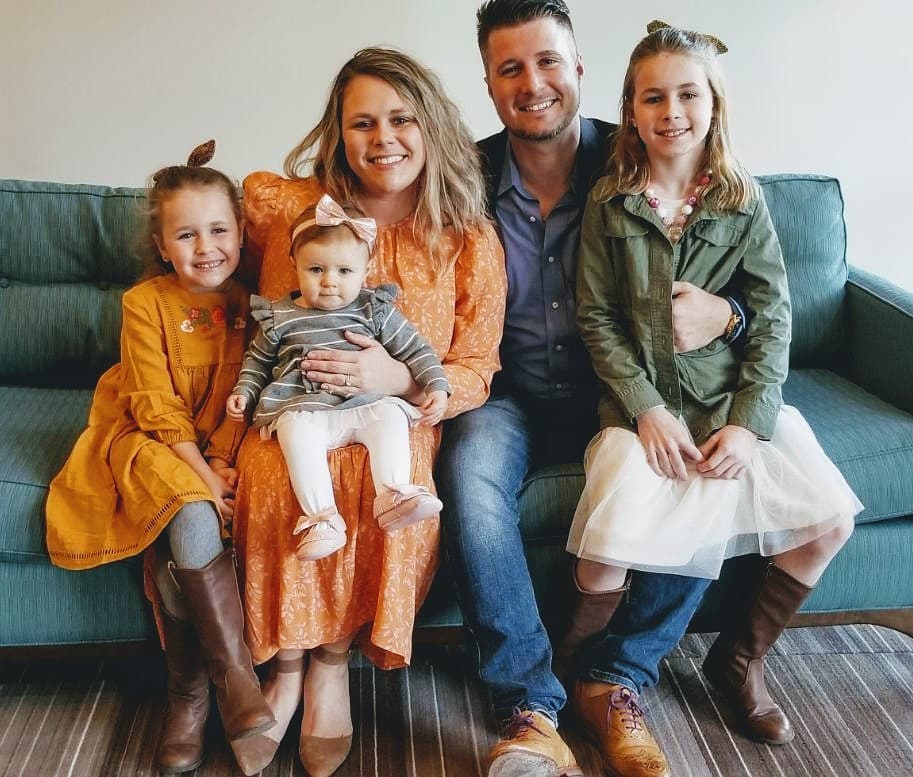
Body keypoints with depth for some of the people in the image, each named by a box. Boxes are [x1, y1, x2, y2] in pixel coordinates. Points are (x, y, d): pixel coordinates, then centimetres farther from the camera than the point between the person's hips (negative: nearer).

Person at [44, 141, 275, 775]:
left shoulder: (250, 303, 0)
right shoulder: (145, 303, -7)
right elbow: (158, 409, -11)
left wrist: (220, 464, -18)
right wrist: (201, 475, -19)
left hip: (223, 444, 2)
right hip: (151, 441, -2)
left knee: (177, 546, -24)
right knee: (192, 518, -31)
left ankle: (190, 692, -7)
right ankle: (235, 675, -17)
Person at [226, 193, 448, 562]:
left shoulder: (376, 310, 10)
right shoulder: (279, 318, 11)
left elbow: (416, 351, 12)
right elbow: (257, 360, 27)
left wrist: (436, 387, -1)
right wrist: (243, 392, 12)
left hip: (366, 405, 1)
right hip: (303, 410, -1)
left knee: (391, 414, -29)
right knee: (296, 430, -33)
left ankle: (393, 495, -34)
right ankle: (321, 517, -35)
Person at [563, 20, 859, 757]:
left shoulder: (744, 201, 2)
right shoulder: (609, 204, -1)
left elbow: (774, 319, 0)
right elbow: (597, 319, -2)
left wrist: (749, 421, -11)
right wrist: (646, 410, -13)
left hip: (735, 401, 3)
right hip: (641, 405, -2)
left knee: (831, 518, -11)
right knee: (608, 541, -23)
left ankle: (740, 657, 12)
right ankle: (593, 676, 8)